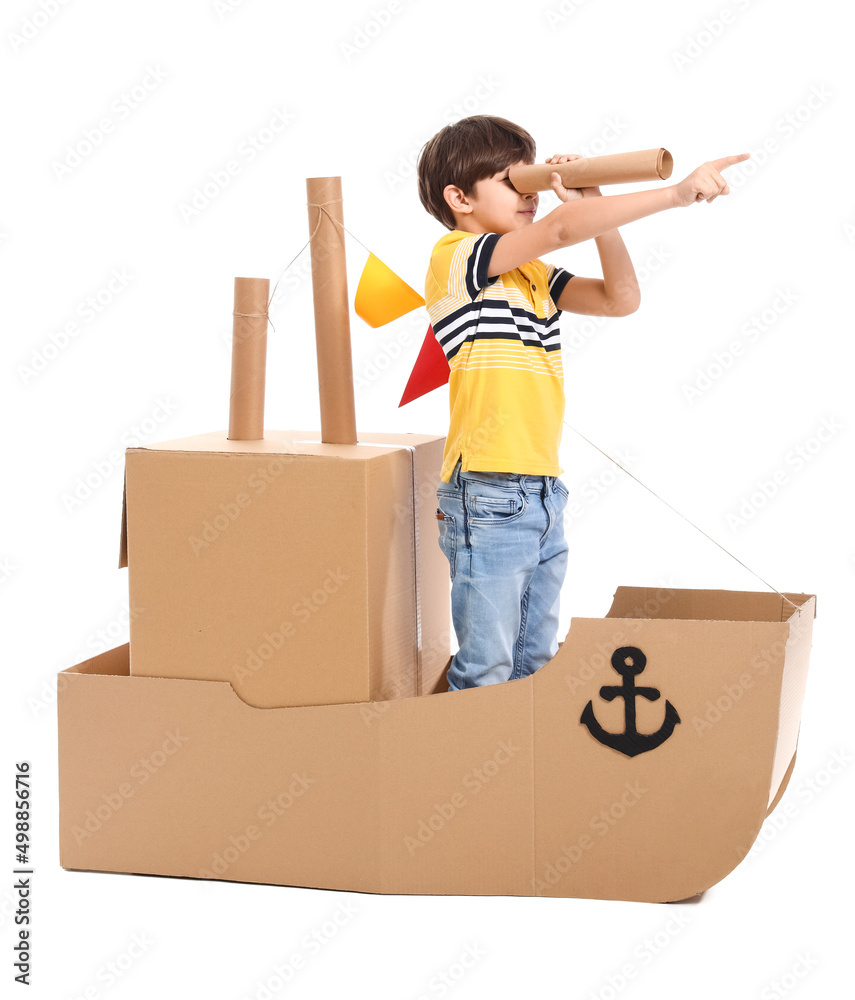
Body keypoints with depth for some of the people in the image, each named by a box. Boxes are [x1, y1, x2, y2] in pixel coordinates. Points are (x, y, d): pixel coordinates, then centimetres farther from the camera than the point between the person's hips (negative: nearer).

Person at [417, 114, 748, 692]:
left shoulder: (534, 273, 15)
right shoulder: (454, 258, -10)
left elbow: (621, 298, 11)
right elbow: (559, 228, -22)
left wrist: (594, 204, 2)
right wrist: (676, 194, -26)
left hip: (545, 493, 8)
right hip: (489, 498, -8)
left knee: (536, 670, 13)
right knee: (485, 678, -4)